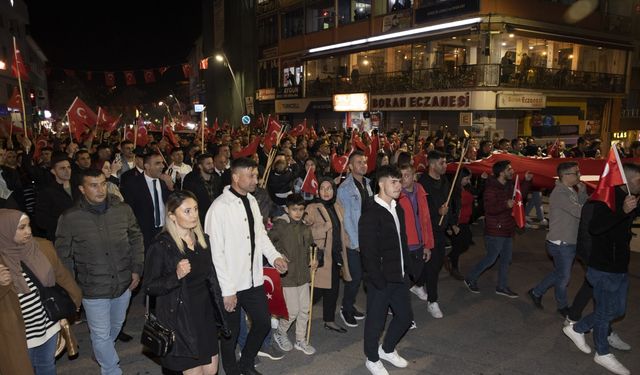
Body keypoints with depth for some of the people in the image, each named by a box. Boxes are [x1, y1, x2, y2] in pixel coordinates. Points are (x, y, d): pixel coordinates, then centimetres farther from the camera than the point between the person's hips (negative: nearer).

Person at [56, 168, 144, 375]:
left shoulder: (123, 209, -8)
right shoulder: (70, 218, -13)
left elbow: (136, 239, 4)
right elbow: (63, 255, -3)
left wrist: (137, 269, 1)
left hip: (123, 284, 3)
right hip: (93, 289, -3)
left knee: (116, 325, 25)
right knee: (101, 334, 7)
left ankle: (102, 353, 53)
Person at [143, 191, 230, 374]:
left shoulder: (202, 239, 4)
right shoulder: (161, 246, -15)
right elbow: (149, 287, -13)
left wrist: (218, 307, 16)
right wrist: (177, 276, -28)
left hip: (205, 313, 6)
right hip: (179, 319, -6)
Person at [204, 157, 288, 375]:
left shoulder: (252, 201, 5)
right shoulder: (219, 207, -18)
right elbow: (215, 252, -18)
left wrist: (274, 256, -2)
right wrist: (226, 290, -16)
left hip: (254, 280, 7)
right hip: (231, 285, -7)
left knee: (263, 324, 15)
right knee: (231, 332, 11)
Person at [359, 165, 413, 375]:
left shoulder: (398, 209, 8)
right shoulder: (371, 214, -18)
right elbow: (368, 252, -20)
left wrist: (406, 270, 11)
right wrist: (379, 281, -18)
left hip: (399, 277, 8)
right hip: (380, 280, -8)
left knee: (405, 316, 17)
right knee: (376, 321, 8)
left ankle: (387, 349, 40)